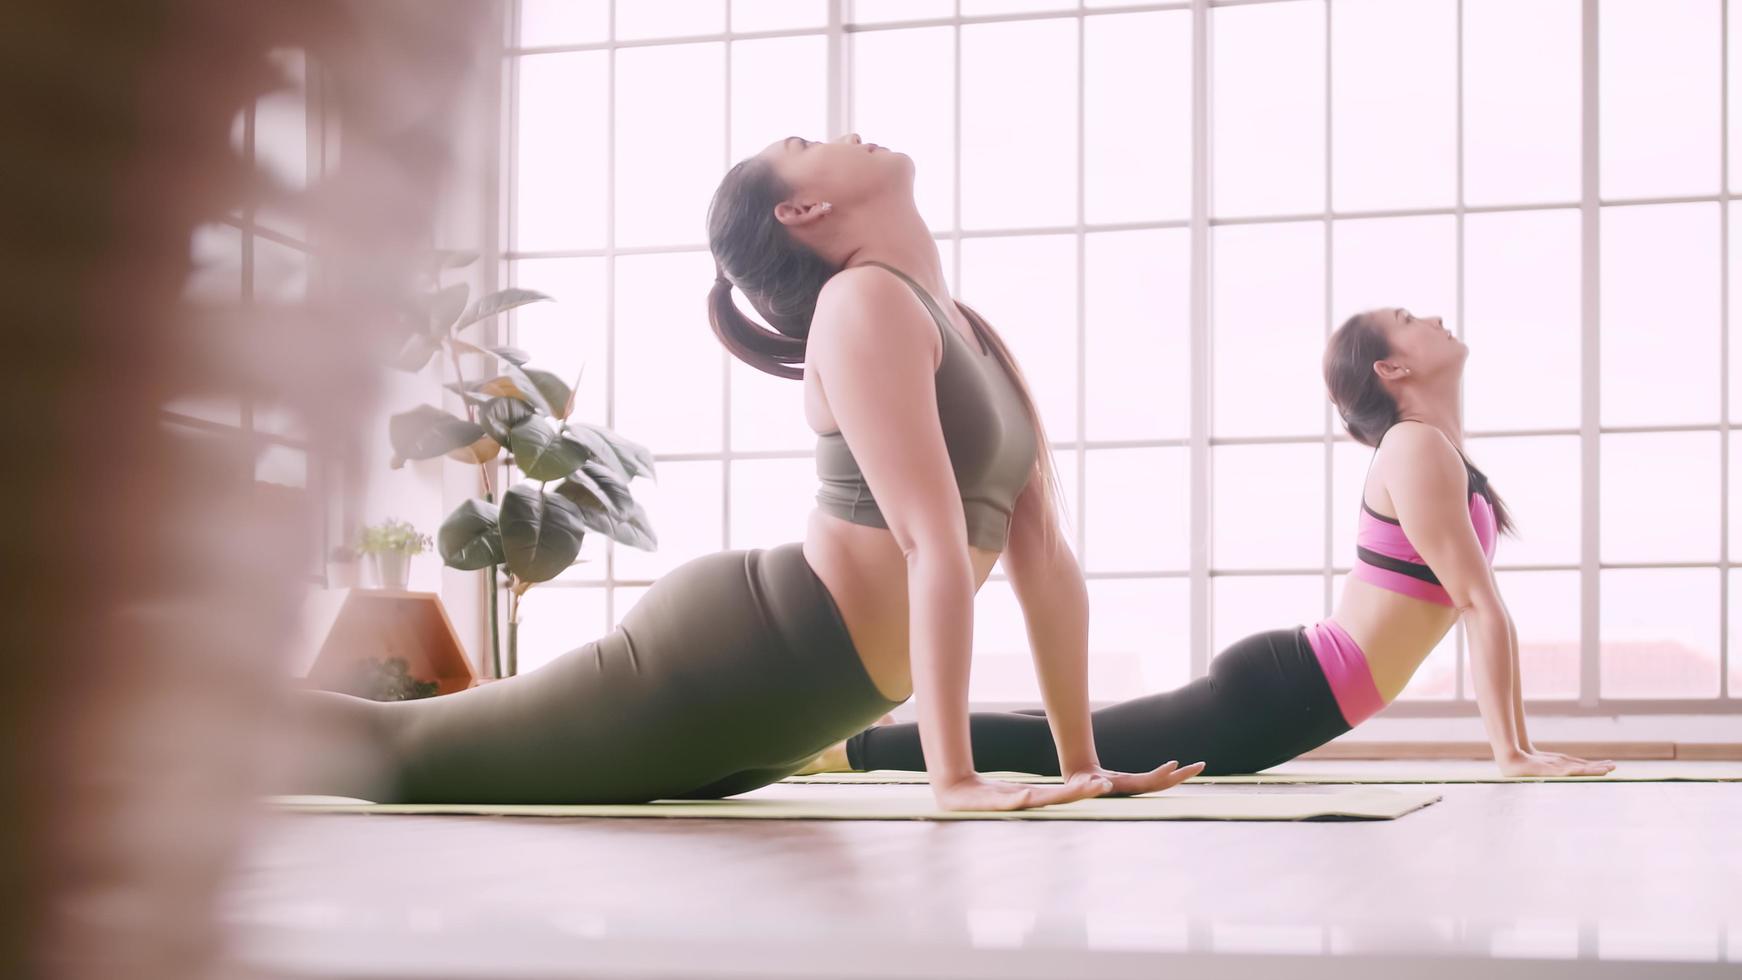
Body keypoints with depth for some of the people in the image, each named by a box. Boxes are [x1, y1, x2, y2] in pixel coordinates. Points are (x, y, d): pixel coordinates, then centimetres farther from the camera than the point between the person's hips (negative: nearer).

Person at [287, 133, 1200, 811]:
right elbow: (935, 543, -22)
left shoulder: (975, 334, 13)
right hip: (729, 652, -9)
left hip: (781, 710, 9)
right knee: (402, 750, 1)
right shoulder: (864, 303, -15)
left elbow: (1042, 547, 10)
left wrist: (1082, 763, 6)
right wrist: (953, 776, -27)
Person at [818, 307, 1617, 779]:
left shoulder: (1442, 455, 18)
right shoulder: (1419, 448, -14)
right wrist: (1512, 752, -18)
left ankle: (861, 737, 22)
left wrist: (1517, 738, 15)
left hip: (1286, 685, 9)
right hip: (1280, 689, -9)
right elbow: (1480, 604, -17)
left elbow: (1482, 607, 20)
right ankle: (849, 745, -4)